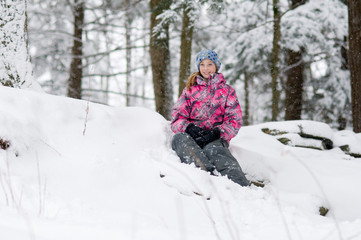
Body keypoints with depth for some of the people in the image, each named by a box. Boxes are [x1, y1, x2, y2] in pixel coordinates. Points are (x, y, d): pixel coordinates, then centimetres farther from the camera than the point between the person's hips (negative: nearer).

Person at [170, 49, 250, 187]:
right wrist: (189, 127, -11)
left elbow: (234, 121, 9)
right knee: (179, 138, -37)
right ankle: (209, 173, -63)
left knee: (213, 149, -40)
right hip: (191, 135, 2)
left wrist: (216, 133, -13)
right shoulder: (190, 89, 25)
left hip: (215, 138, -2)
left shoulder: (227, 91, 21)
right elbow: (177, 118, 14)